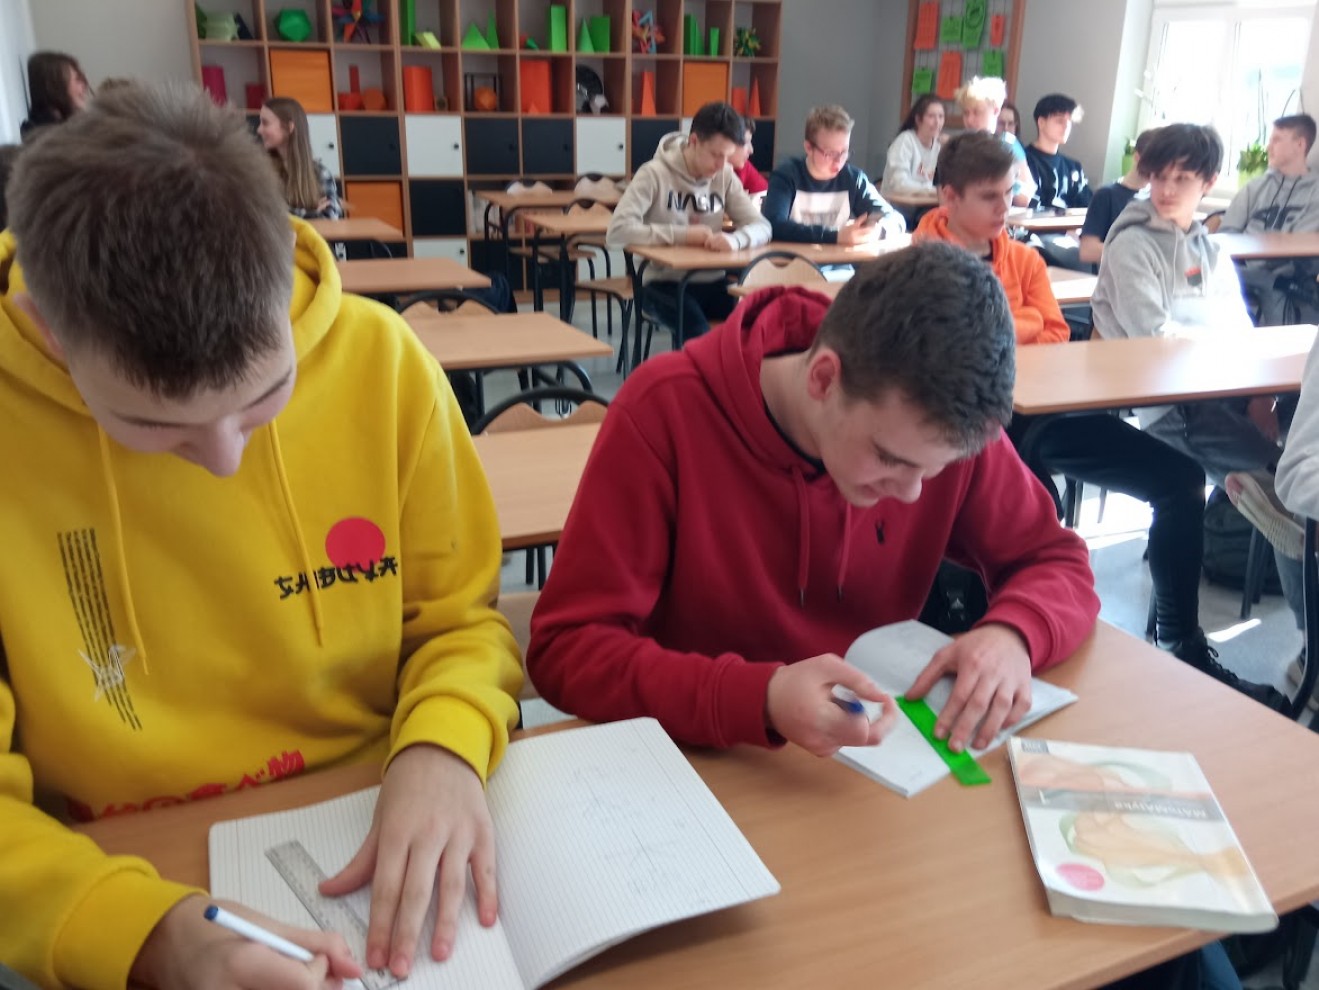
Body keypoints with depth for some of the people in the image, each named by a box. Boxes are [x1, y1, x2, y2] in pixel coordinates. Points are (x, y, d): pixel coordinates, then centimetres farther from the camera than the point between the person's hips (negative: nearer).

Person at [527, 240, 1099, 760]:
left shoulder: (941, 423, -11)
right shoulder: (665, 412, -21)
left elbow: (1058, 562, 1)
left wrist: (1012, 633, -21)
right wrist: (758, 699, -35)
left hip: (877, 760, 3)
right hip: (708, 764, -2)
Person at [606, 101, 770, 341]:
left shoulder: (725, 176, 4)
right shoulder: (654, 174, -10)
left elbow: (761, 226, 1)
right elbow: (617, 232, -19)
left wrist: (735, 239, -22)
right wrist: (681, 235, -25)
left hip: (712, 281, 5)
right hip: (665, 283, -4)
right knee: (700, 336, -32)